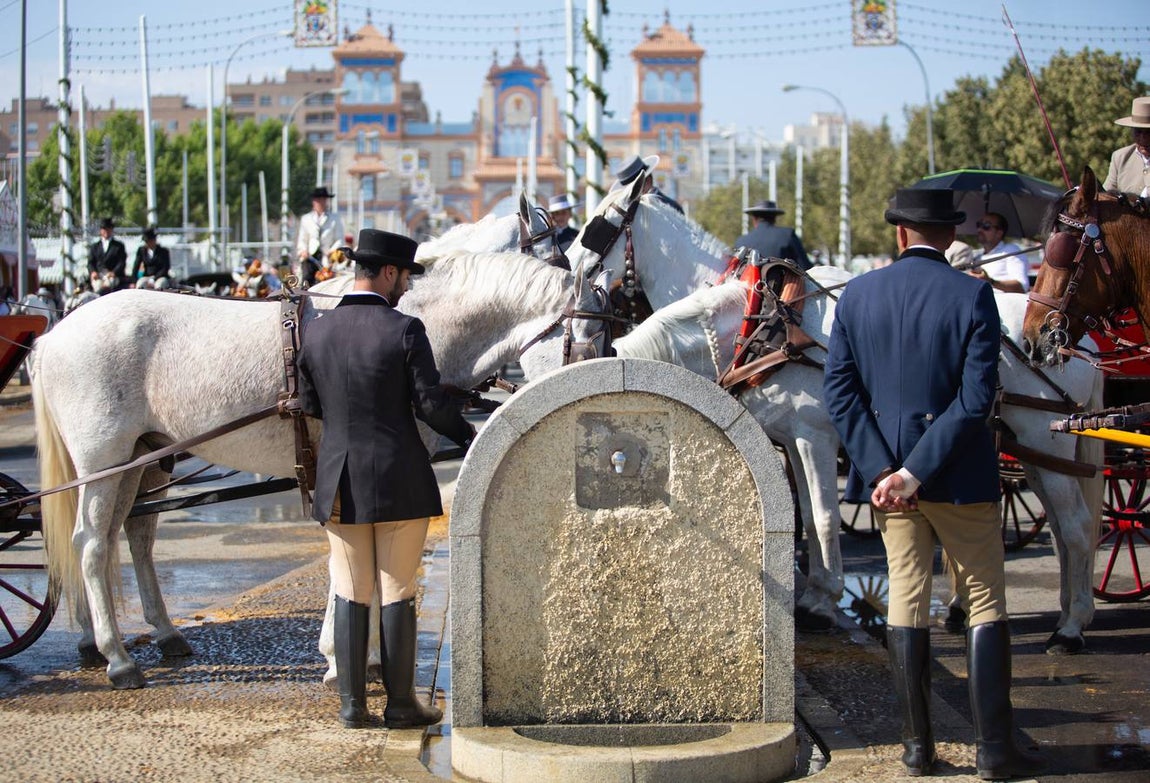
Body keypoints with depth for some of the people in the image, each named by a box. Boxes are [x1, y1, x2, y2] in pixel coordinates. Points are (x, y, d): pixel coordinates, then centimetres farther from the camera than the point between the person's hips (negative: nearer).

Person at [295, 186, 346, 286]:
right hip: (310, 256, 2)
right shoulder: (305, 219, 19)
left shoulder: (335, 219, 10)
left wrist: (332, 251, -10)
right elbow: (302, 239, 21)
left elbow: (339, 239, 7)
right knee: (306, 279, -16)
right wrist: (303, 250, 1)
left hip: (327, 256, -2)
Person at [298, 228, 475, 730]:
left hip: (339, 482, 3)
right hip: (399, 481, -3)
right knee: (397, 594, 5)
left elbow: (308, 404, 8)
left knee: (350, 594, 11)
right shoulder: (405, 330, -12)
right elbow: (430, 403, -12)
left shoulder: (316, 332, 0)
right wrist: (468, 436, 5)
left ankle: (352, 704, 13)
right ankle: (400, 703, 10)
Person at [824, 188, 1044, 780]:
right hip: (960, 477, -3)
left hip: (885, 470, 3)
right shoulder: (973, 296, -10)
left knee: (906, 596, 11)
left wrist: (883, 469, -10)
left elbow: (838, 390, -5)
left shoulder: (856, 295, -1)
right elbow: (976, 399, -17)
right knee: (986, 600, 7)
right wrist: (916, 472, -16)